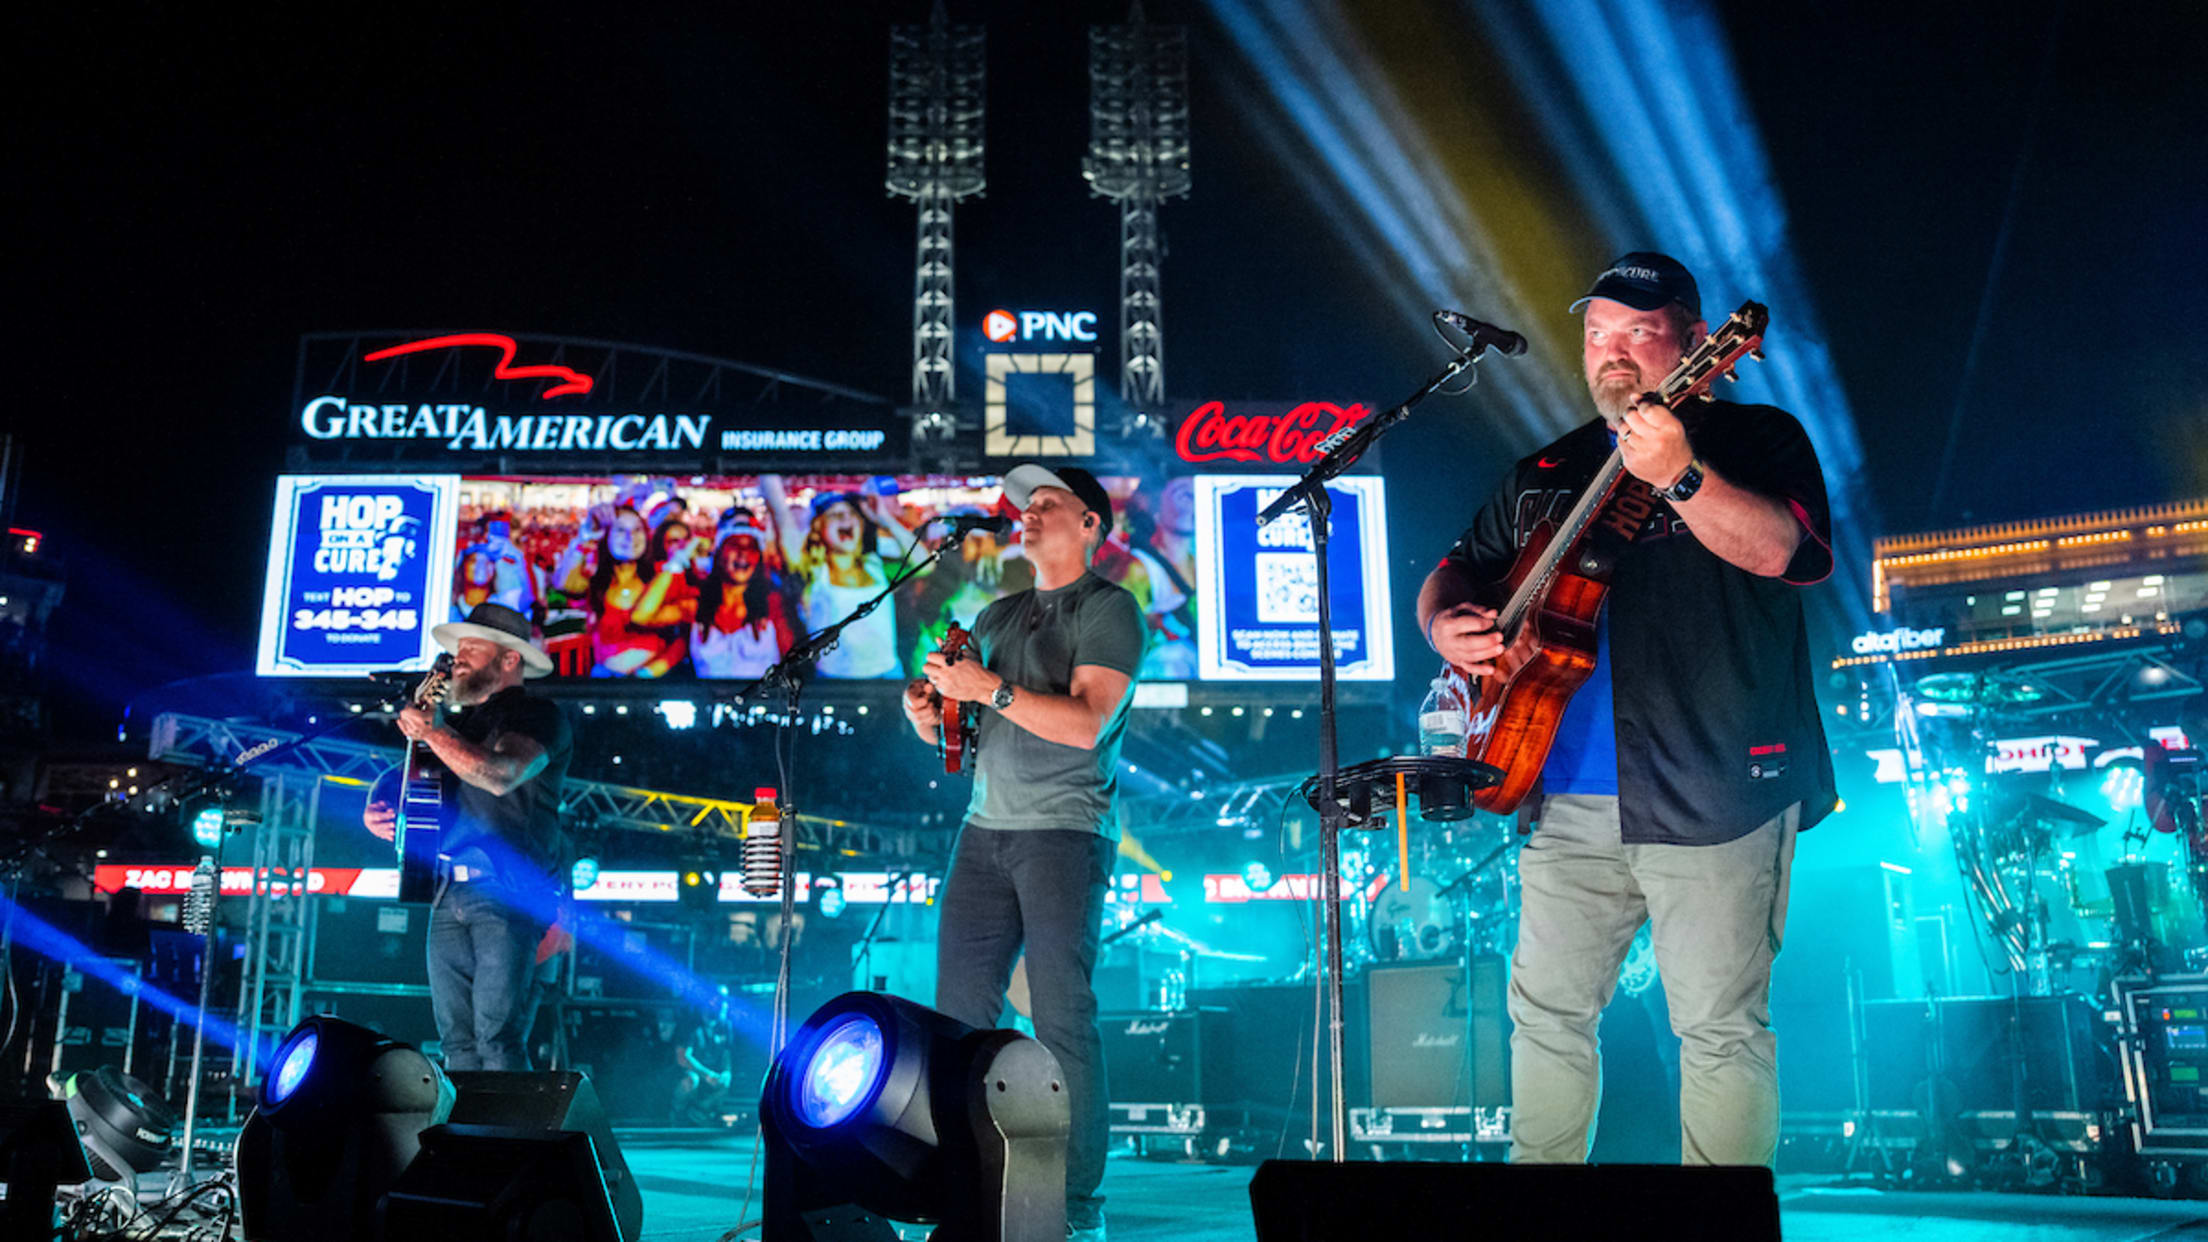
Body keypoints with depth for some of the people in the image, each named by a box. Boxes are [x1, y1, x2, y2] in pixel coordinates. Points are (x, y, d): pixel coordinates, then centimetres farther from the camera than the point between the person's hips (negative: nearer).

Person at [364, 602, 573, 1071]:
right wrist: (378, 807, 3)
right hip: (449, 893, 8)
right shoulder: (457, 722, 24)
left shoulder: (537, 715, 0)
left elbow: (502, 775, -18)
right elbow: (404, 773, 25)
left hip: (508, 895, -8)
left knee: (498, 1038, -14)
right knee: (457, 1040, 5)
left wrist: (432, 732, -15)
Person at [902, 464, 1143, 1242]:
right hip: (987, 829, 6)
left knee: (1063, 1018, -6)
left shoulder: (1107, 609, -1)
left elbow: (1086, 723, -15)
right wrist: (923, 706, 0)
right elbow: (951, 725, 21)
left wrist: (991, 688, -18)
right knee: (960, 1009, 3)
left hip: (1064, 831, -6)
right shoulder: (998, 616, 19)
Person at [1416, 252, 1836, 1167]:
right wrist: (1447, 624, 1)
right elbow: (1456, 574, 24)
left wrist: (1680, 475, -31)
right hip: (1568, 795, 5)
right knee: (1546, 1011, 9)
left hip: (1713, 792, -5)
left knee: (1720, 1024, -1)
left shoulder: (1755, 439, 3)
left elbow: (1780, 550, -16)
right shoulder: (1546, 474, 18)